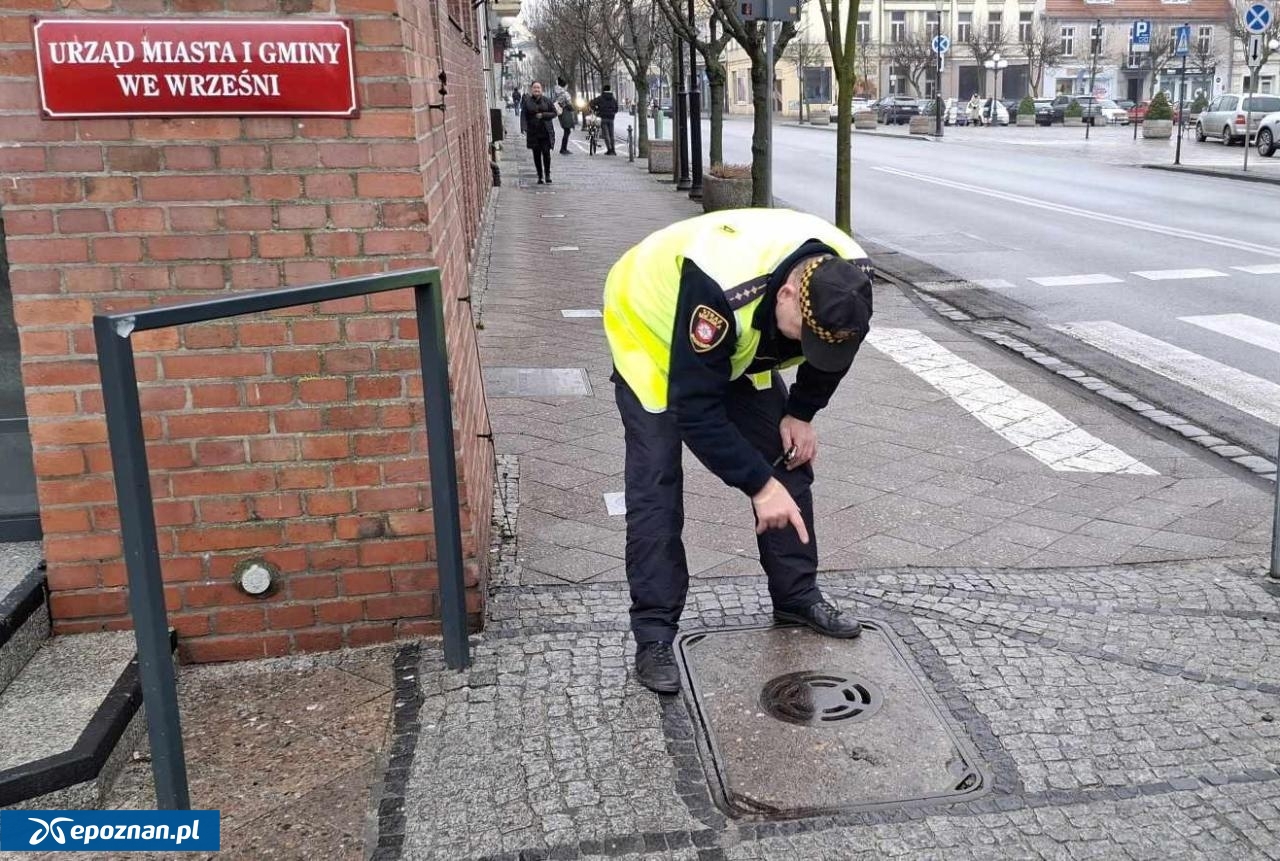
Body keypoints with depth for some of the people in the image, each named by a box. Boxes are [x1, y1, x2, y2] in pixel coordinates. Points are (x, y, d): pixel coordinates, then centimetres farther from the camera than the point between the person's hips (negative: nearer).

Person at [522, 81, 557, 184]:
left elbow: (554, 113, 5)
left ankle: (547, 174, 7)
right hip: (533, 132, 1)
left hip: (546, 132, -1)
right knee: (536, 154, 2)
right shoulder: (527, 101, 4)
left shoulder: (547, 101, 4)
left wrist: (543, 115, -10)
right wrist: (525, 129, -12)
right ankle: (540, 176, 11)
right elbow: (524, 116, 1)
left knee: (546, 153, -8)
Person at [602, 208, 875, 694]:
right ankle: (654, 635, -4)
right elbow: (695, 410, -38)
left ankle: (796, 595, 18)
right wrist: (759, 486, -35)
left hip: (741, 342, 6)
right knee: (655, 487, -12)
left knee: (788, 457, 3)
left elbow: (832, 348, 0)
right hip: (652, 332, -6)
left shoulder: (847, 277, -26)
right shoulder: (720, 288, -46)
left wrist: (801, 412, -8)